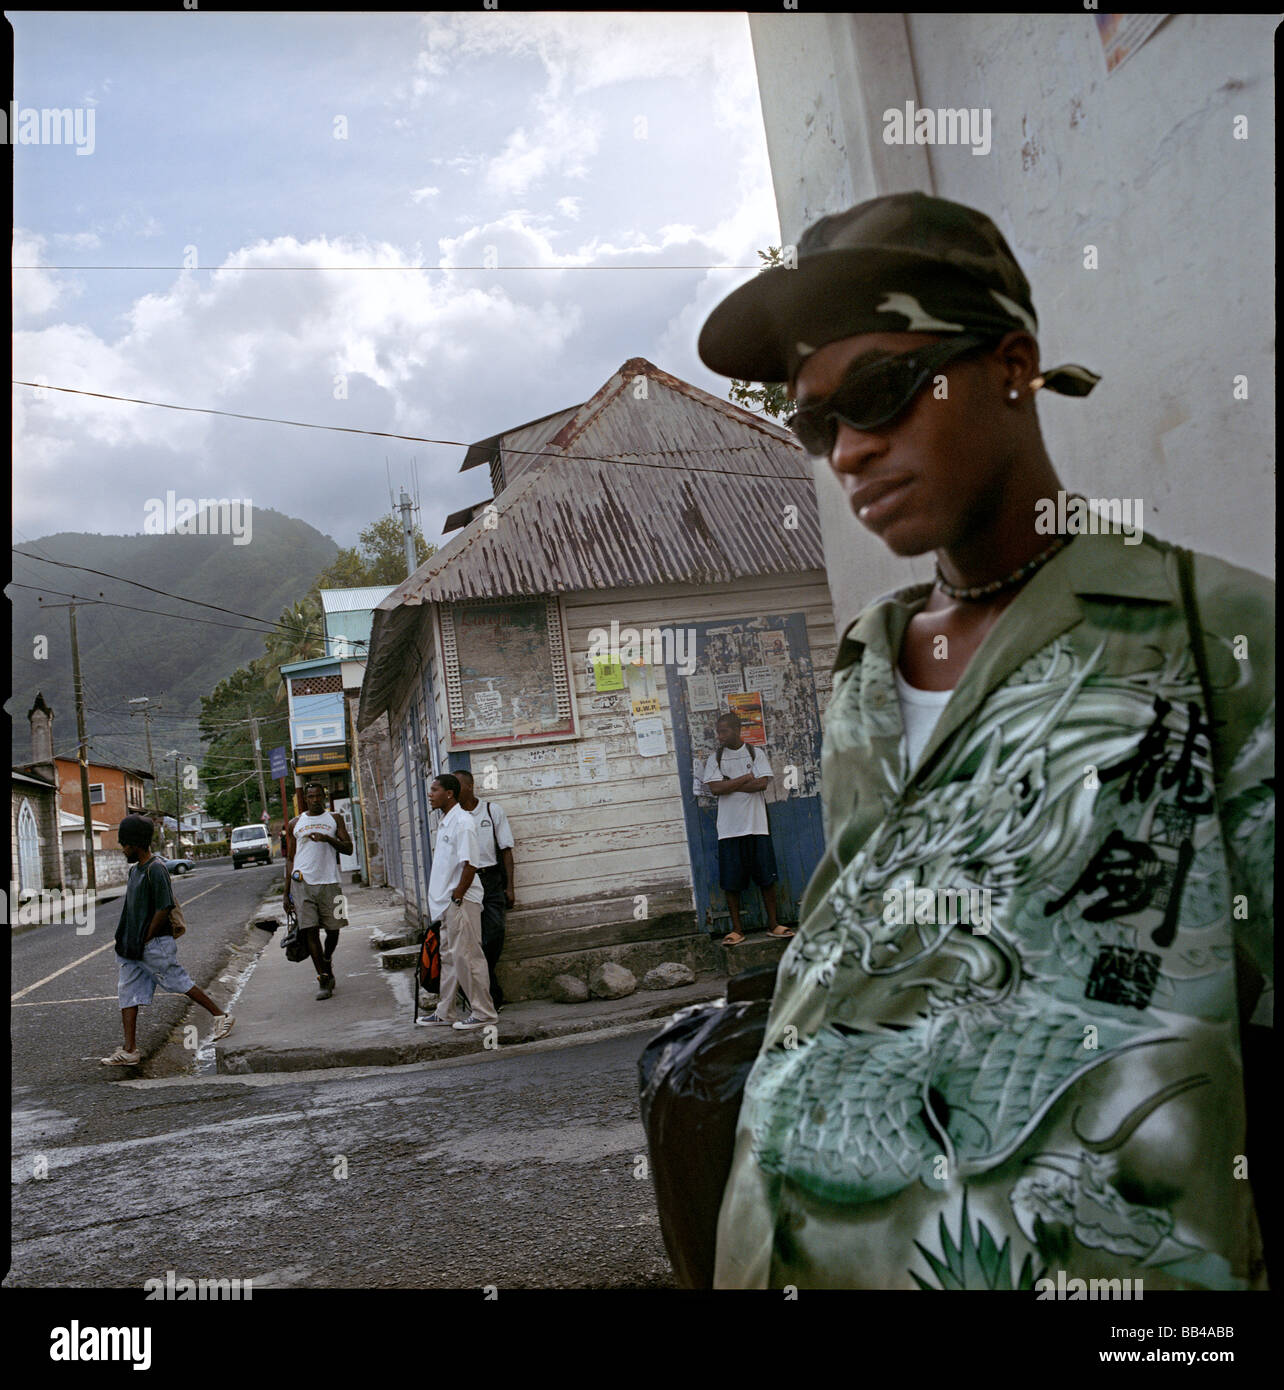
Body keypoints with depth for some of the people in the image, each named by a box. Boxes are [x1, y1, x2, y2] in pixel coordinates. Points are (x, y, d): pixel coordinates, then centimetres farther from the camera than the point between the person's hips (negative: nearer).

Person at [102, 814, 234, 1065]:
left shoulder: (155, 870, -17)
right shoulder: (135, 869, 12)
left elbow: (163, 910, -20)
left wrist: (145, 940, -15)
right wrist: (127, 941, 15)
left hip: (155, 946, -9)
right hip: (133, 948, 10)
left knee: (179, 982, 0)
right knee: (127, 992, 5)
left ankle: (221, 1016, 14)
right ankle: (130, 1050, 7)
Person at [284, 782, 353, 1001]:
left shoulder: (334, 819, 11)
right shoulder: (295, 824, 14)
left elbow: (348, 848, 3)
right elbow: (290, 858, 15)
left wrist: (328, 839, -15)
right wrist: (287, 892, 11)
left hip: (329, 882, 0)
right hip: (302, 882, 0)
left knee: (333, 929, 5)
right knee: (310, 930, -8)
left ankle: (327, 961, 34)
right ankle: (323, 979, -4)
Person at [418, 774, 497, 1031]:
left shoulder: (462, 822, -16)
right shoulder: (444, 822, 15)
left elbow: (469, 864, -21)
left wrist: (457, 897, -19)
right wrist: (442, 901, 16)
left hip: (461, 903, -10)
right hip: (444, 903, 10)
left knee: (466, 957, -4)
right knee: (448, 957, 15)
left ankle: (483, 1012, 4)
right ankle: (444, 1012, 23)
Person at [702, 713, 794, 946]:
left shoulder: (756, 753, 4)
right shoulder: (715, 758, 6)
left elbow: (762, 784, -9)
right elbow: (715, 788, -9)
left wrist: (730, 785, -10)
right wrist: (746, 778, -8)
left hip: (756, 825, 0)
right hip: (729, 828, 0)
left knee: (767, 877, 3)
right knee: (731, 882, 1)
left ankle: (772, 924, 15)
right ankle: (736, 929, 10)